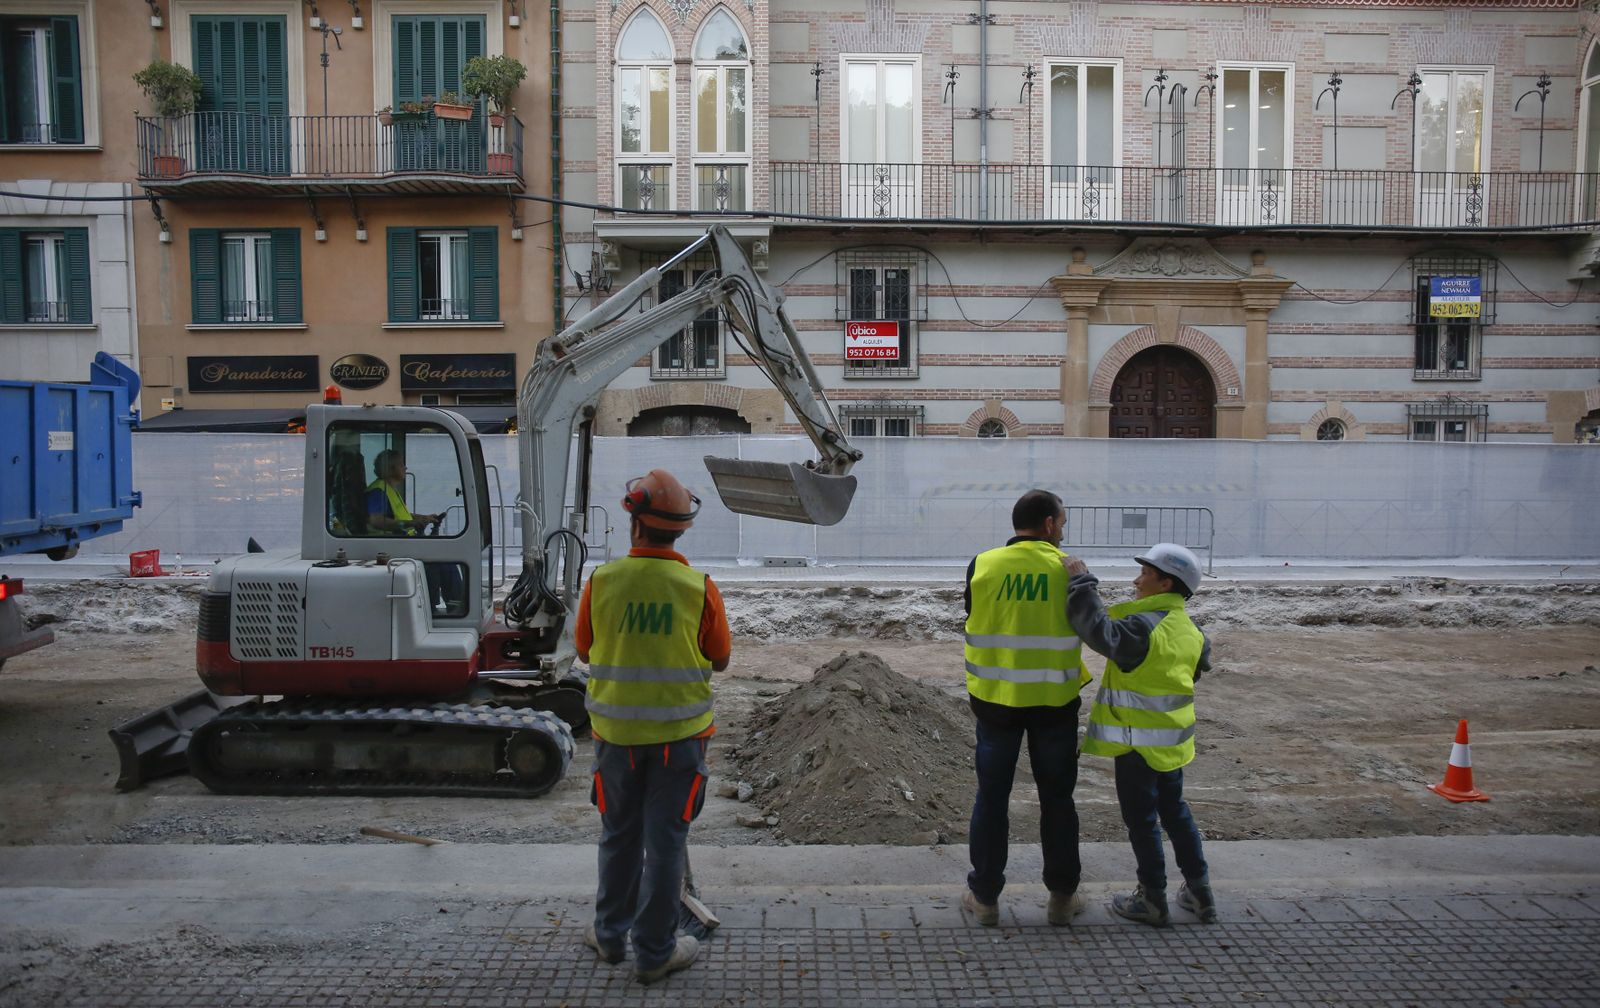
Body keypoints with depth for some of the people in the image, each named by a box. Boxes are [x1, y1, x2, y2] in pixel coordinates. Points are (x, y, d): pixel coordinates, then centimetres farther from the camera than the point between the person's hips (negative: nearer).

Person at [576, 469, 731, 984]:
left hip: (616, 731, 2)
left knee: (619, 835, 19)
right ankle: (654, 952, 19)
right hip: (679, 732, -1)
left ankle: (610, 934, 35)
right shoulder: (700, 588, -13)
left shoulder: (602, 581, -10)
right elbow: (719, 660, -2)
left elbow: (584, 649, 3)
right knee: (665, 841, 9)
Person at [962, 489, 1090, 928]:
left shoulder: (982, 566, -5)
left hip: (996, 698, 1)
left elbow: (972, 619, 5)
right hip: (1054, 699, 0)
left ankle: (984, 896, 17)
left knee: (991, 797, 11)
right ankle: (1062, 896, 23)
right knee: (1056, 798, 14)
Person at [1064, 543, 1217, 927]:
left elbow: (1101, 632, -36)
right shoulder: (1189, 630, 6)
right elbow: (1201, 664, 20)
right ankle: (1199, 891, 26)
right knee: (1174, 811, 20)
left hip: (1138, 741, -8)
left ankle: (1152, 899, 13)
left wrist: (1082, 582, -31)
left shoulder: (1144, 626, -22)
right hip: (1173, 740, 8)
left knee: (1141, 818, 4)